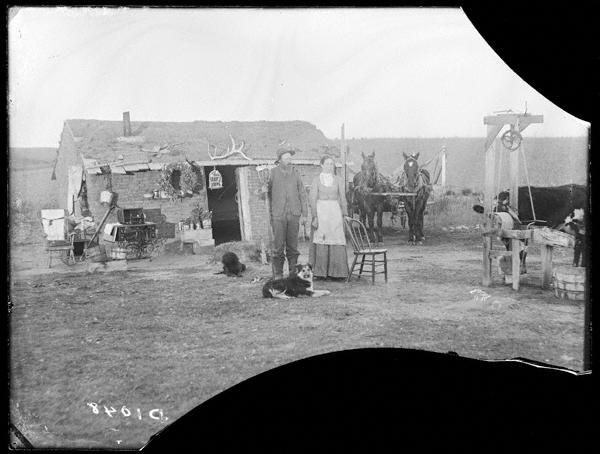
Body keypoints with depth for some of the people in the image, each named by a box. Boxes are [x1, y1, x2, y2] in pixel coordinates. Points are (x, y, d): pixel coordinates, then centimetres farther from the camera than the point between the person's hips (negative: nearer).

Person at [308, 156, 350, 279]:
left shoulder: (338, 180, 10)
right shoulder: (317, 180, 4)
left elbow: (343, 198, 10)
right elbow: (313, 200, 0)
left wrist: (345, 215, 3)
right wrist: (314, 217, -9)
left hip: (335, 212, 2)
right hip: (320, 211, -2)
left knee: (336, 241, -4)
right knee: (320, 241, -5)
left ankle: (336, 272, 1)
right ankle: (320, 272, -1)